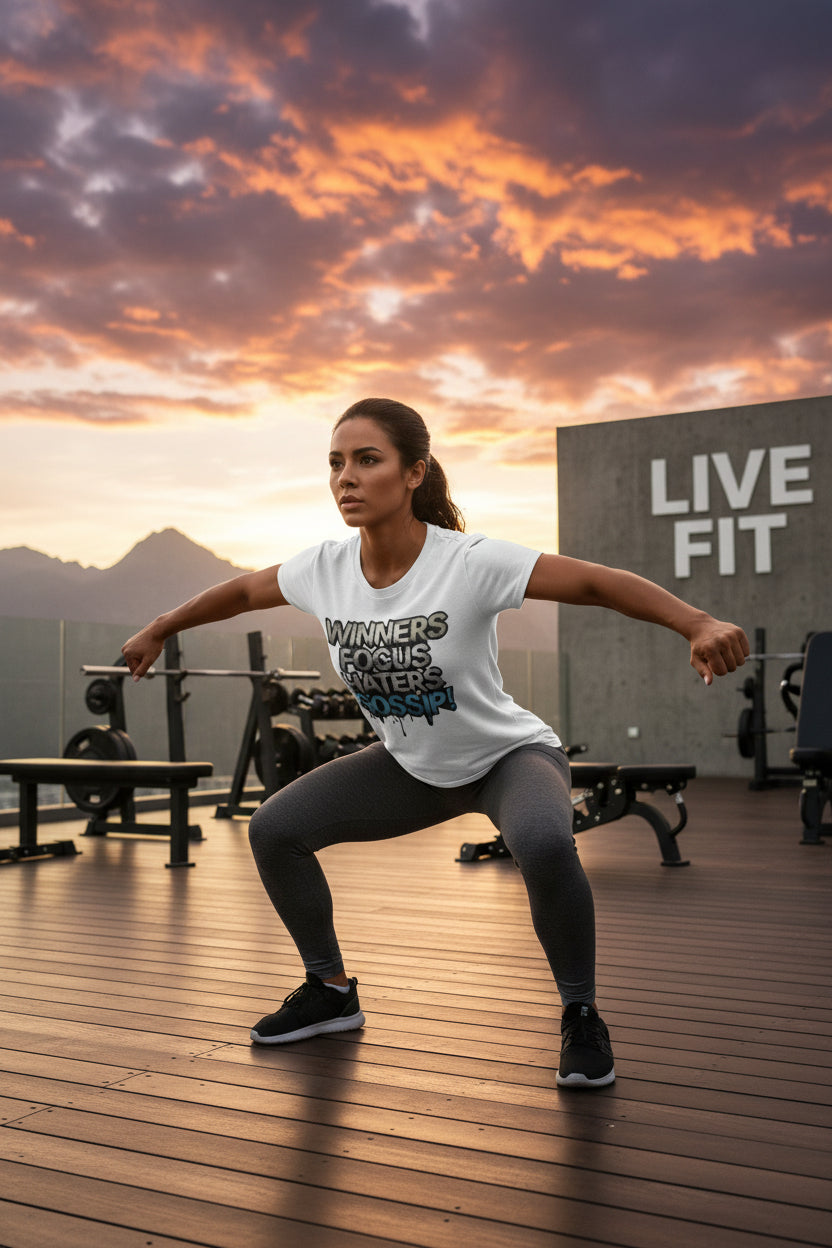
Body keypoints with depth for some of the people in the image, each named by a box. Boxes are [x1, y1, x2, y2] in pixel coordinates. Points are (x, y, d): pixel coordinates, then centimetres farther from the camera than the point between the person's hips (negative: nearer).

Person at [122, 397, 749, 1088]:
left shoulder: (470, 562, -30)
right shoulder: (324, 568, -15)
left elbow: (599, 582, -35)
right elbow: (242, 591, 5)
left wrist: (699, 625, -50)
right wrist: (158, 631, 17)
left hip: (510, 753, -5)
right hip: (411, 765, 5)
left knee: (544, 844, -37)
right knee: (273, 829, -3)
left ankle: (581, 1015, -9)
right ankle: (330, 990, 20)